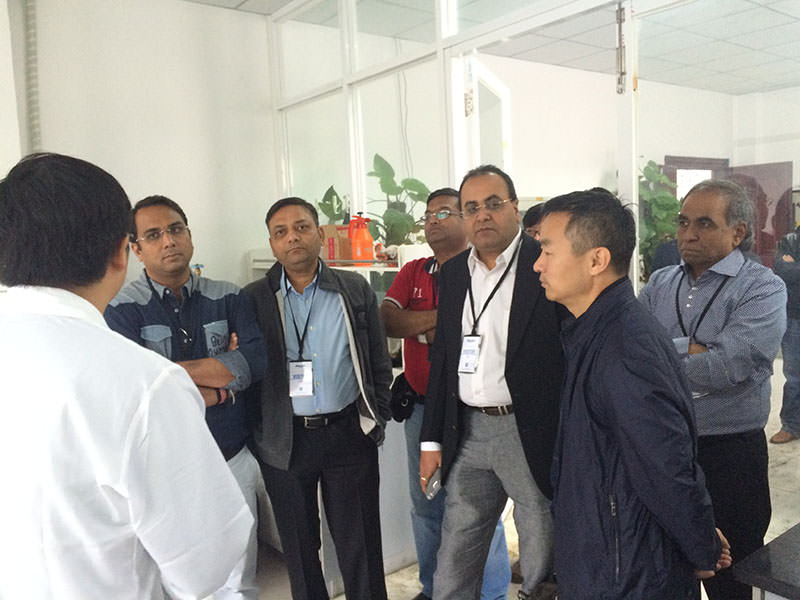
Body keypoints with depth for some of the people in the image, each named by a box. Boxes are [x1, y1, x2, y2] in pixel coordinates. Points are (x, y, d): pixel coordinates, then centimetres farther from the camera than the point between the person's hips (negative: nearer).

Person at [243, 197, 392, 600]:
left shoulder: (356, 290, 2)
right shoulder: (254, 299, 0)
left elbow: (379, 364, 5)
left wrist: (377, 421, 2)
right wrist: (256, 434, -1)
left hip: (348, 433, 0)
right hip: (284, 441, 1)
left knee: (360, 546, 9)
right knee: (299, 548, 16)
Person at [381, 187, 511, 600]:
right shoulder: (413, 272, 12)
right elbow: (386, 319, -2)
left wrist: (417, 326, -11)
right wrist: (441, 317, -14)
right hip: (420, 406, 6)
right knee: (425, 504, 17)